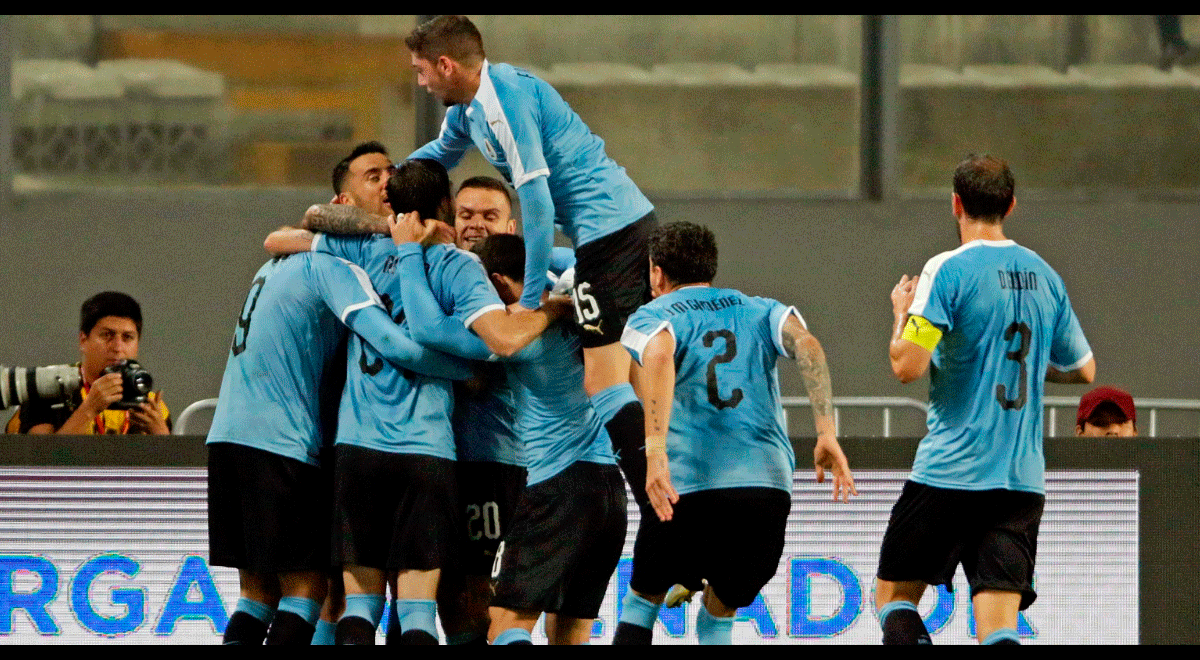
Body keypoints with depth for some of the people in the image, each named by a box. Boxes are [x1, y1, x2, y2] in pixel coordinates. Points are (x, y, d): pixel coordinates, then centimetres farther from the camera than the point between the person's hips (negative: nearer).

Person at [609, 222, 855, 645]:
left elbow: (660, 358, -14)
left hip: (688, 486, -3)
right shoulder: (760, 311, 22)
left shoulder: (652, 317, 11)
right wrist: (826, 434, -7)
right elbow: (807, 345, 1)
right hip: (769, 482, 3)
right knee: (719, 613, 22)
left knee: (642, 601, 22)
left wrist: (655, 449, -24)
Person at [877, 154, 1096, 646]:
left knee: (893, 596, 10)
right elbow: (1084, 370, 19)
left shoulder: (948, 270, -8)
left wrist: (902, 315, 5)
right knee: (998, 630, -1)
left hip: (950, 471, -4)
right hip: (1022, 477, 4)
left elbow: (908, 366, -14)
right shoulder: (1045, 276, 10)